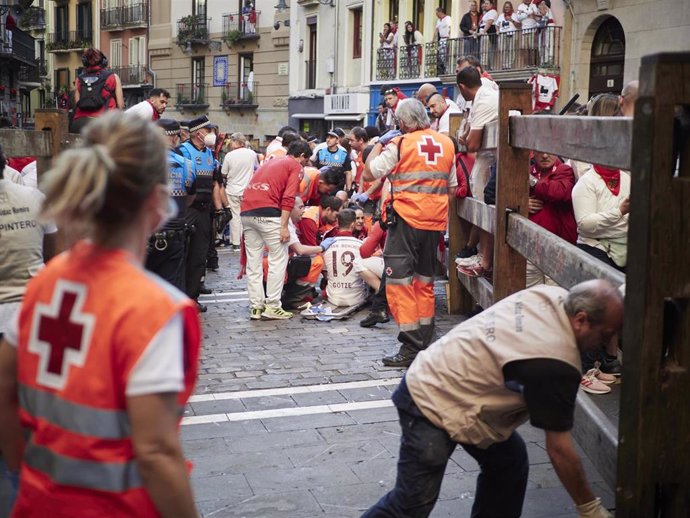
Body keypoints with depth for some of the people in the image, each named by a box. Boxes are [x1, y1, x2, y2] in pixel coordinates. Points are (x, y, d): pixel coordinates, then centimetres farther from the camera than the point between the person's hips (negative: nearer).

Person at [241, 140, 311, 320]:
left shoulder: (269, 162, 28)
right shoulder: (296, 166, 6)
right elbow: (288, 198, -8)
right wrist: (284, 226, -11)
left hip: (246, 212, 7)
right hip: (267, 213, -7)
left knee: (253, 261, 10)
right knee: (279, 258, 3)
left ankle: (256, 307, 11)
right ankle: (272, 306, 1)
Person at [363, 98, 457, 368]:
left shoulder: (399, 144, -8)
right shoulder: (446, 143, 8)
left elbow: (368, 174, -2)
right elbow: (452, 187, 14)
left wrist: (379, 144, 9)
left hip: (406, 219, -6)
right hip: (435, 221, 6)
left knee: (400, 281, -3)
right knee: (425, 281, 16)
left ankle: (411, 347, -9)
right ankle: (424, 343, 23)